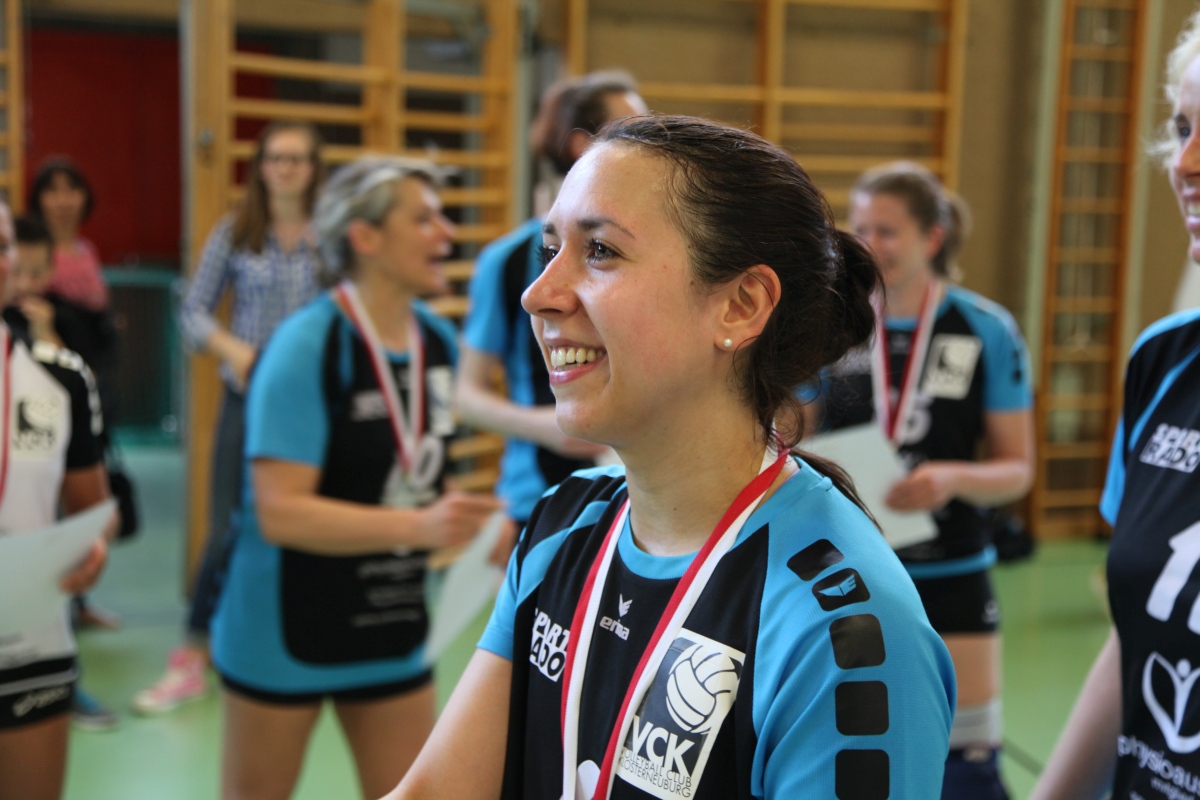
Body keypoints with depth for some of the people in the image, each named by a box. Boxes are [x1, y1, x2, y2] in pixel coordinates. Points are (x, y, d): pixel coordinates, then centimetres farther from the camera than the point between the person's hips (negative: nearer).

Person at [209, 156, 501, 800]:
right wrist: (418, 527, -34)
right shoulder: (305, 347, -19)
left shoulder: (438, 340, 1)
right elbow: (280, 513, -26)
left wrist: (463, 524, 1)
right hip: (285, 629, -6)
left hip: (394, 626, 6)